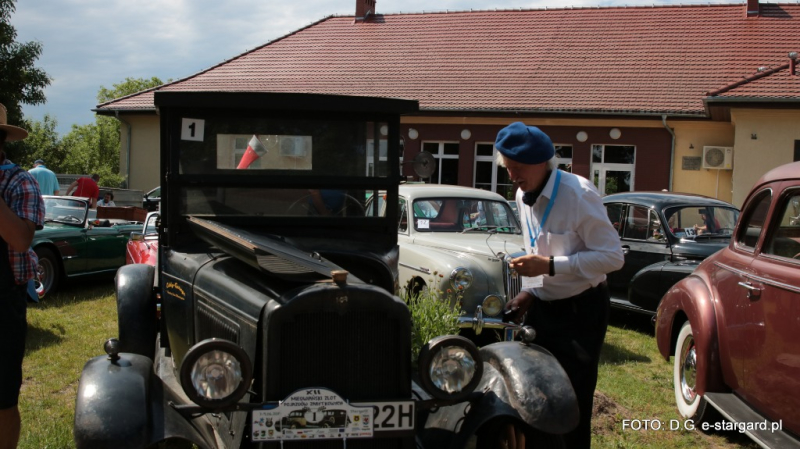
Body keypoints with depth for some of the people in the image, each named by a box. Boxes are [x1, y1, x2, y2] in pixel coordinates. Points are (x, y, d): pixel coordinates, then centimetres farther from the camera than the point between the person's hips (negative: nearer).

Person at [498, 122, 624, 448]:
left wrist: (550, 265, -27)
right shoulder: (523, 196, 4)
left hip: (580, 312, -7)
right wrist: (530, 291, 2)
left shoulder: (578, 194, -19)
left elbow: (613, 256, -20)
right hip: (542, 308, 7)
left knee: (573, 404, -6)